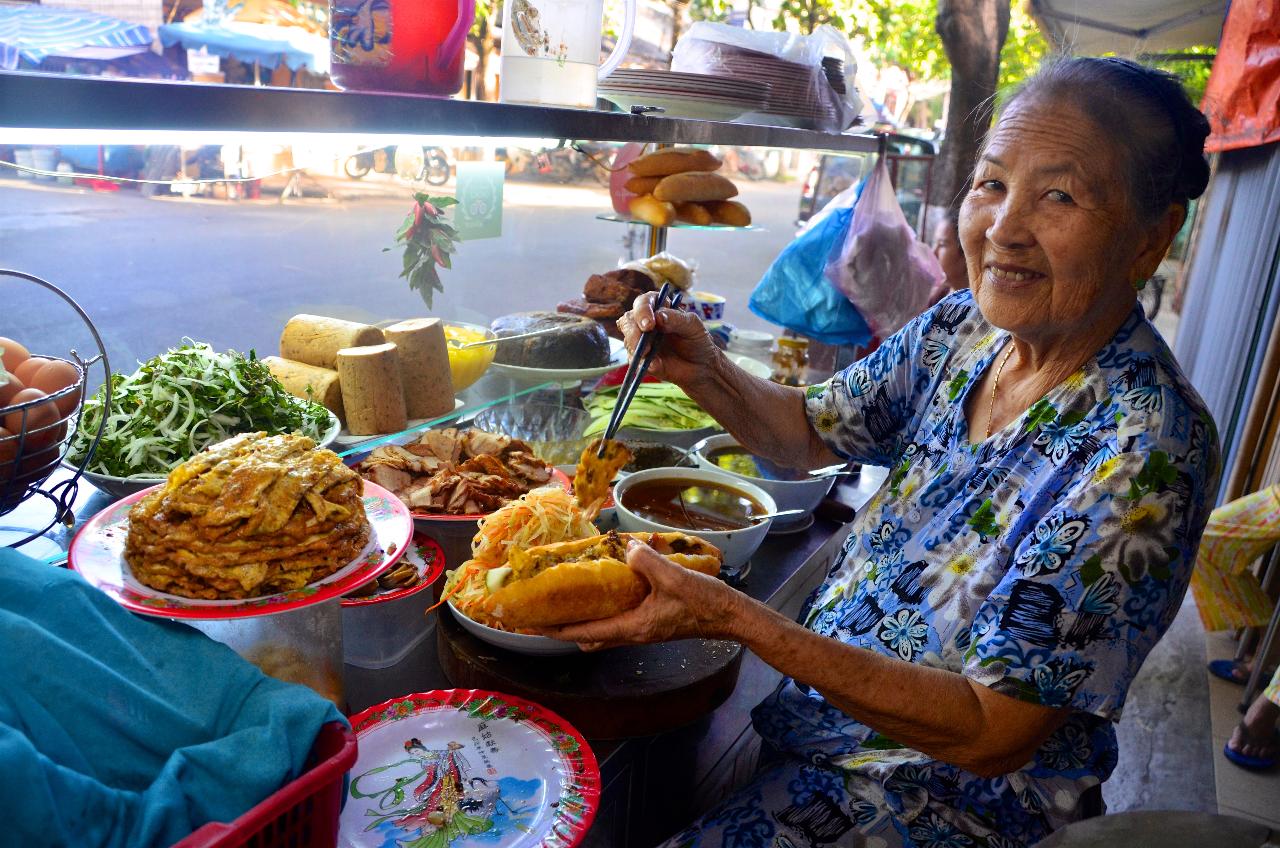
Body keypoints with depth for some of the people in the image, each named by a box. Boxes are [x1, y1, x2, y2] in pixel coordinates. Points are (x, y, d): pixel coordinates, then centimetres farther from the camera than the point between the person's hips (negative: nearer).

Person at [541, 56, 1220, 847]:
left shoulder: (1143, 451, -28)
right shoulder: (964, 328, -7)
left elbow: (991, 735, -26)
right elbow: (809, 432, 8)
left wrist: (735, 619, -32)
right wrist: (704, 370, -12)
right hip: (817, 691, 6)